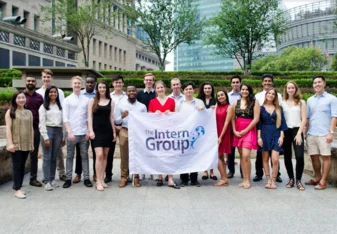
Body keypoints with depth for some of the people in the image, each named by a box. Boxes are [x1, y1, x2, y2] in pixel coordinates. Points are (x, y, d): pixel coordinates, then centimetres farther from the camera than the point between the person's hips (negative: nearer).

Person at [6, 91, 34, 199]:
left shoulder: (29, 112, 11)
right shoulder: (10, 112, -1)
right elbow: (8, 128, -7)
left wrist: (32, 143, 11)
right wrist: (10, 143, -14)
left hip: (26, 144, 4)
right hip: (16, 144, -4)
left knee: (22, 165, 8)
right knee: (17, 165, -3)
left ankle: (18, 185, 18)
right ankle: (17, 189, -2)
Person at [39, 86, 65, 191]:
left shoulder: (59, 106, 15)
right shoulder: (43, 107, 3)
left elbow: (62, 122, 13)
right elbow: (42, 123, -3)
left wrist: (63, 137, 8)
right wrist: (45, 138, -11)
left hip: (58, 131, 4)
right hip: (48, 130, -3)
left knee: (54, 157, 6)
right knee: (47, 157, -5)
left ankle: (52, 179, 14)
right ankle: (47, 181, -3)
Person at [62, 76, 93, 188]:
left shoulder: (86, 100, 8)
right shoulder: (67, 100, 2)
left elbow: (88, 117, 8)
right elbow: (65, 118, -3)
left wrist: (88, 131, -1)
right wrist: (69, 132, -12)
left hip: (83, 133, 2)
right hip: (72, 133, -2)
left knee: (84, 156, 5)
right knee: (70, 156, 5)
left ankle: (86, 178, 9)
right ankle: (68, 179, 11)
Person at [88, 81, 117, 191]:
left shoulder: (111, 102, 8)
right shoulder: (92, 101, 3)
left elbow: (111, 118, 10)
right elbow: (90, 117, 0)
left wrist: (114, 132, 7)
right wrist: (91, 130, -10)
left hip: (107, 130, 3)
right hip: (97, 130, -3)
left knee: (105, 155, 5)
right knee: (99, 155, -12)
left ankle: (102, 179, 13)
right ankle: (98, 181, -7)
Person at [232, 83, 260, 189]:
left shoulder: (254, 102, -3)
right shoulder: (236, 103, 10)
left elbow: (256, 119, -9)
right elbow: (233, 118, 10)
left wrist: (245, 131, -10)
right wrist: (234, 131, -4)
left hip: (249, 131, -4)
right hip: (238, 132, 4)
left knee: (246, 156, -14)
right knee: (241, 156, 6)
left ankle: (248, 180, -1)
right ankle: (244, 179, 13)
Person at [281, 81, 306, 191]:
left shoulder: (301, 102, 5)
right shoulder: (282, 103, 9)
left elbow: (304, 119, -1)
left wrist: (299, 133, -11)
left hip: (297, 131, -2)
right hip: (286, 131, 2)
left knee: (299, 156, -12)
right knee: (287, 157, 5)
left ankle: (298, 180, 0)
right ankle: (291, 179, 17)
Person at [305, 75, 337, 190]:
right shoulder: (310, 100, 13)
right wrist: (306, 132, 10)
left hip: (324, 134, -5)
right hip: (311, 134, 5)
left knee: (326, 157, 0)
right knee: (314, 156, 9)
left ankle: (323, 181, 5)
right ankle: (317, 178, 23)